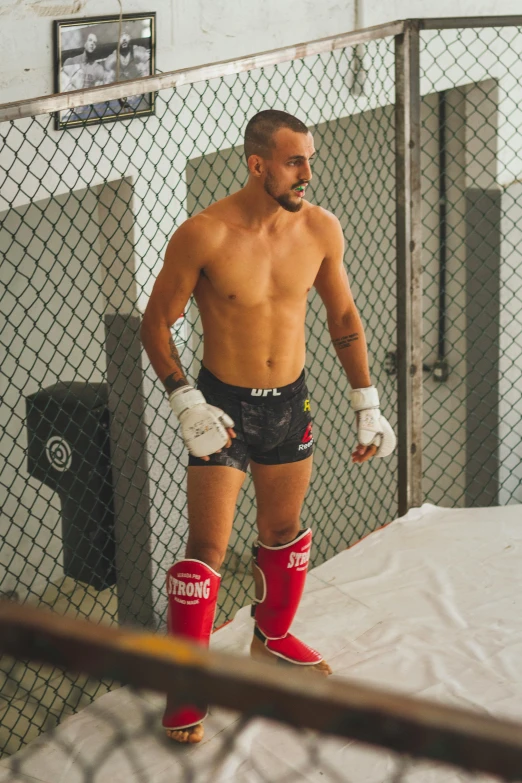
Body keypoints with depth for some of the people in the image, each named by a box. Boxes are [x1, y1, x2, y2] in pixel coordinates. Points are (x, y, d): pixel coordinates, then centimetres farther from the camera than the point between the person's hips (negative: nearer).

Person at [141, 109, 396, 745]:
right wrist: (187, 405, -17)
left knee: (283, 532, 19)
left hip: (290, 404, 5)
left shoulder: (320, 229, -6)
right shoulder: (203, 236, -20)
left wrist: (367, 405, 8)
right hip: (223, 406, -4)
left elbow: (343, 317, 8)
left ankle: (272, 636, 43)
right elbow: (155, 325, -9)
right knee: (207, 550, -4)